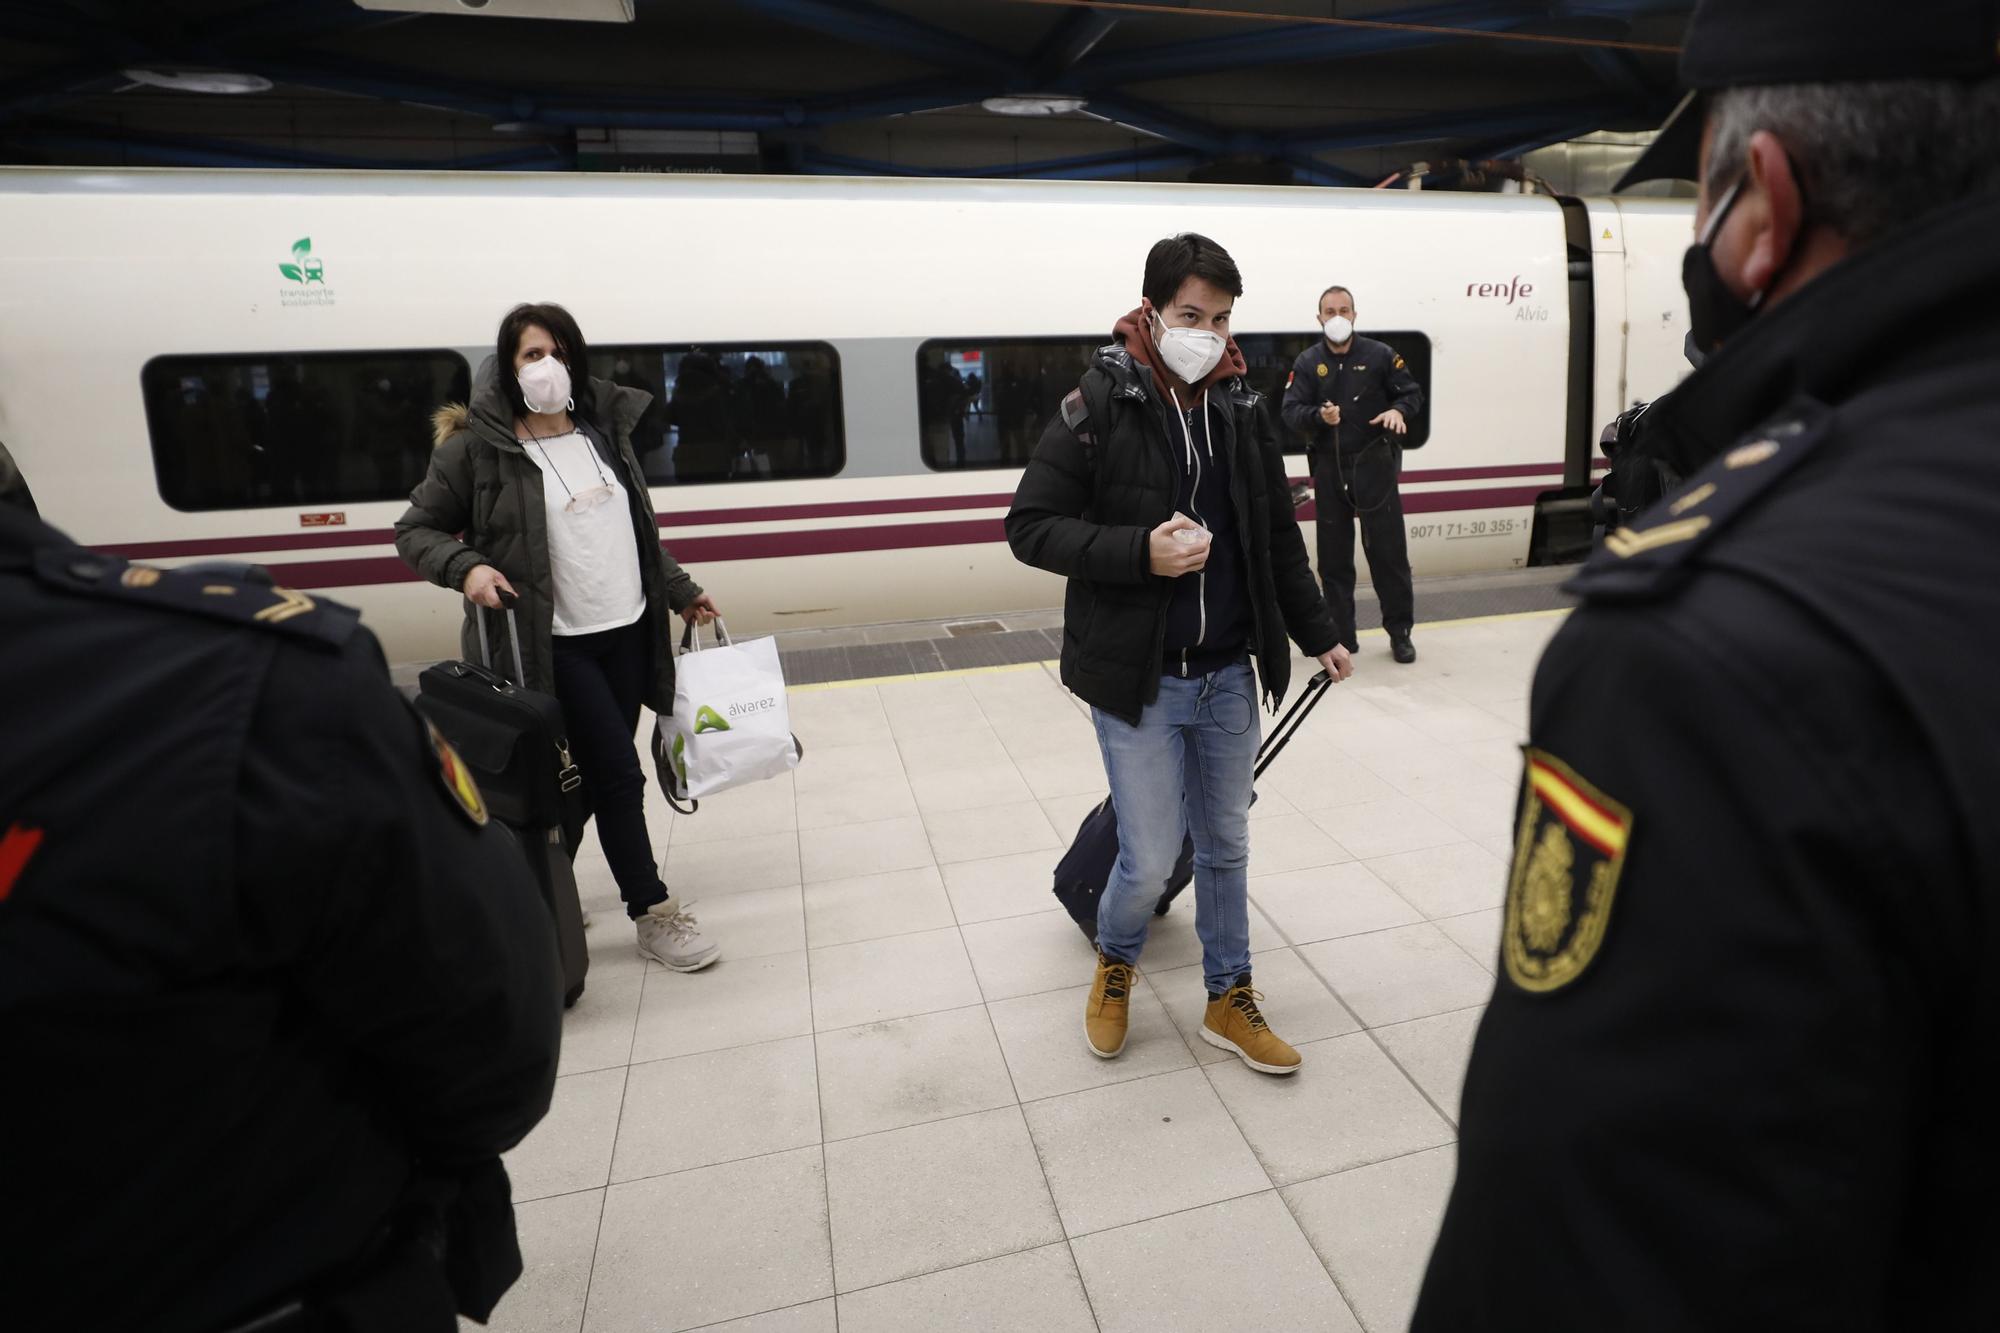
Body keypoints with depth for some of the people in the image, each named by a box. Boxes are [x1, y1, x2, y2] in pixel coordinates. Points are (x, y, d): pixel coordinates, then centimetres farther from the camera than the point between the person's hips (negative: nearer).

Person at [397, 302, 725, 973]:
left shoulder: (603, 430, 10)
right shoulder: (476, 446, -6)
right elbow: (415, 529, 1)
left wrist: (679, 590, 19)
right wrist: (465, 567, -18)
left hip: (628, 629, 6)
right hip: (557, 644, -6)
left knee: (597, 773, 13)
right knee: (619, 773, -6)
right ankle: (653, 912, 10)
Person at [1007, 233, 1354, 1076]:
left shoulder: (1241, 408, 7)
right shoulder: (1100, 405, -8)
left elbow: (1278, 539, 16)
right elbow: (1030, 529, -10)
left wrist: (1318, 635, 20)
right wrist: (1141, 552, -22)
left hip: (1229, 676, 5)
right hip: (1137, 681, -5)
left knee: (1225, 845, 15)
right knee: (1151, 858, 0)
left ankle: (1229, 1002, 35)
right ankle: (1115, 960, 34)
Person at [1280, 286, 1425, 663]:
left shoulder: (1380, 355, 2)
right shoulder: (1307, 362, 5)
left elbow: (1412, 392, 7)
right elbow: (1291, 410, -3)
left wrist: (1398, 410, -15)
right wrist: (1319, 416, -23)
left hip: (1375, 465, -1)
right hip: (1329, 469, 2)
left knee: (1388, 550, 1)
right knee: (1334, 556, 6)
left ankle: (1400, 633, 13)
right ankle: (1341, 635, 17)